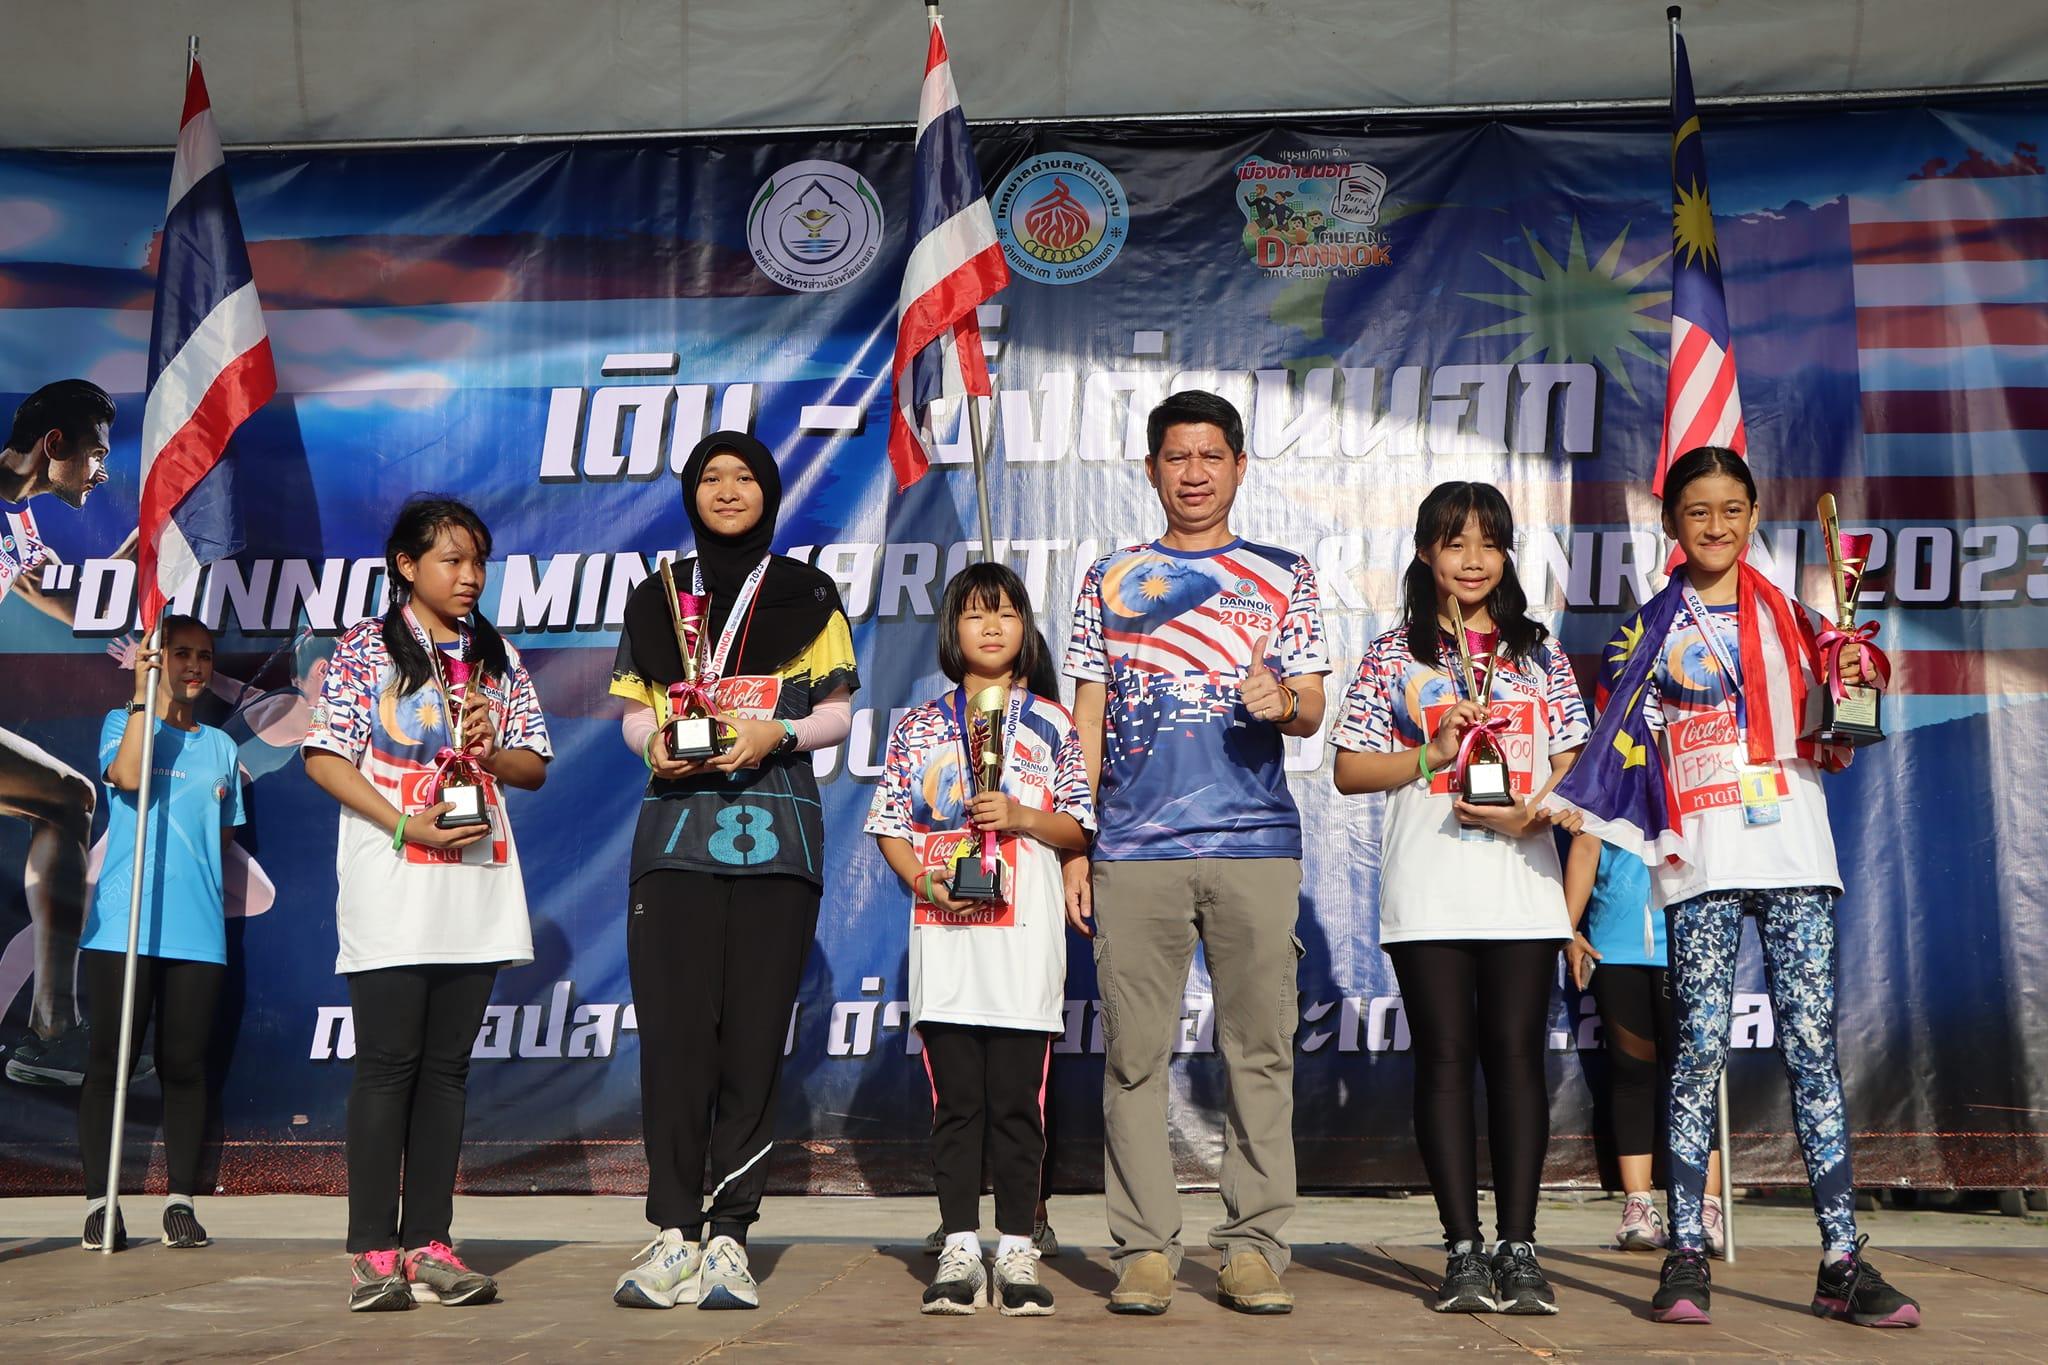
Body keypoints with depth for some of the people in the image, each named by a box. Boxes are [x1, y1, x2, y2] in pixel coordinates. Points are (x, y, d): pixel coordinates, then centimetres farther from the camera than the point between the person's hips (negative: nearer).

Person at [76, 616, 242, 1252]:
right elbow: (127, 776, -16)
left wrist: (213, 904, 11)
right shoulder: (122, 721, 7)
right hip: (121, 926, -3)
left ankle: (180, 1201, 8)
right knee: (109, 1062, -1)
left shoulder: (220, 746, 17)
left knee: (185, 1064, 2)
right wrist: (145, 696, -14)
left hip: (196, 930, 3)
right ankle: (100, 1204, 5)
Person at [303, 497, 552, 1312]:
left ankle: (428, 1244, 10)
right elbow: (324, 757, -5)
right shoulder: (365, 649, 1)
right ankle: (374, 1252, 1)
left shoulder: (498, 658, 13)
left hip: (477, 882, 4)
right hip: (391, 886, -4)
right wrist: (404, 824, -15)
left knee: (447, 1066, 5)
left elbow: (535, 767, 13)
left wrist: (491, 750, -9)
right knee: (388, 1064, -4)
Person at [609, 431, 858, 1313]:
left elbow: (838, 710, 7)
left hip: (775, 835, -1)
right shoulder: (658, 596, 16)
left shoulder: (806, 595, 11)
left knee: (754, 1035, -3)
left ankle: (729, 1236, 1)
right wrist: (655, 741, -8)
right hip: (676, 827, 1)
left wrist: (777, 733, -12)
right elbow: (633, 710, 14)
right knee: (673, 1032, -6)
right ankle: (673, 1232, -1)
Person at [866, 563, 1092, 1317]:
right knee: (955, 1099, 4)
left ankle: (1016, 1251, 10)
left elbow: (1081, 829, 8)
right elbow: (890, 826, 8)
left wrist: (1024, 818, -11)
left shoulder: (1051, 724, 8)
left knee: (1018, 1100, 1)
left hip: (1025, 933, -1)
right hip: (944, 931, 1)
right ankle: (960, 1251, 11)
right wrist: (925, 881, -9)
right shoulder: (919, 727, 10)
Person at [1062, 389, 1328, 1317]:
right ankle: (1146, 1249, 6)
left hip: (1255, 841, 0)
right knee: (1135, 1053, 0)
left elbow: (1312, 708, 8)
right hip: (1133, 846, 1)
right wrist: (1072, 844, 7)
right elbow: (1088, 719, 14)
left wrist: (1281, 702, -16)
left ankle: (1253, 1248, 6)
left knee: (1260, 1048, -1)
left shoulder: (1281, 575, 14)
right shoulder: (1111, 579, 16)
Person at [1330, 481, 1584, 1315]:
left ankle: (1518, 1250, 7)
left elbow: (1576, 764, 10)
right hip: (1427, 887, -1)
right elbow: (1349, 770, 5)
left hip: (1523, 880, 1)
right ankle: (1465, 1251, 7)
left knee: (1516, 1053, 0)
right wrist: (1430, 756, -10)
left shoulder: (1541, 654, 13)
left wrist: (1531, 813, -10)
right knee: (1446, 1055, 0)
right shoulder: (1393, 655, 7)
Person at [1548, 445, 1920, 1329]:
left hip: (1794, 856, 1)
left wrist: (1860, 681, -4)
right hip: (1700, 864, -1)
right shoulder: (1648, 631, 10)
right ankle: (1685, 1257, 0)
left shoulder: (1790, 615, 14)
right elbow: (1619, 746, 7)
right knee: (1699, 1052, -5)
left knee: (1811, 1049, -2)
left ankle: (1842, 1262, 0)